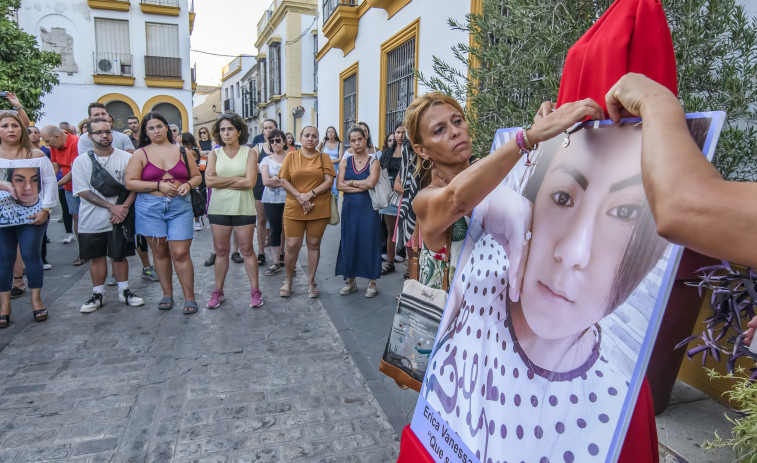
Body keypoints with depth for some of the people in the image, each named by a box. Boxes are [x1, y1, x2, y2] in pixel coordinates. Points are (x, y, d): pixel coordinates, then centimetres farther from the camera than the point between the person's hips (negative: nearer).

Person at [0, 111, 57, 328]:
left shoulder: (37, 155, 0)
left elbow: (50, 183, -2)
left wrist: (45, 209, -10)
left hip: (32, 216, -2)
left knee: (31, 256, 2)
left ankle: (36, 300, 16)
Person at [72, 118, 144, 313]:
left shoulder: (126, 158, -2)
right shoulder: (81, 161, 0)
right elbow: (83, 192, -6)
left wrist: (125, 207, -16)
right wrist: (111, 206, -16)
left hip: (119, 219, -1)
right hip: (92, 221, 1)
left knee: (119, 255, 8)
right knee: (96, 257, 10)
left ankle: (124, 292, 22)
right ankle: (97, 295, 22)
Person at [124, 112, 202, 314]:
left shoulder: (181, 151, 10)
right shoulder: (141, 154, 6)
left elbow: (196, 176, 15)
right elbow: (130, 183, -1)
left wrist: (188, 185, -7)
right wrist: (159, 186, -12)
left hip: (180, 206, 0)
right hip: (150, 208, 1)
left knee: (180, 253, -6)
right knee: (160, 252, 8)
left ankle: (189, 297, 2)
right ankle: (167, 294, 21)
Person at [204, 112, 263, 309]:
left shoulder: (249, 153, 0)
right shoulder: (214, 154, 6)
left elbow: (250, 182, -13)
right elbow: (209, 181, -9)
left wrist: (221, 181, -8)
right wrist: (237, 178, -12)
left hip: (243, 209, -2)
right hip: (219, 208, 2)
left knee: (247, 250, 4)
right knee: (221, 251, 9)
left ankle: (255, 291, 14)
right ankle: (218, 292, 21)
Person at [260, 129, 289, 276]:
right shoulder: (267, 160, 7)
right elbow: (265, 181, -5)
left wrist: (275, 179, -9)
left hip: (289, 199, -1)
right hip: (271, 200, 1)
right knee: (275, 229, 2)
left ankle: (283, 257, 13)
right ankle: (276, 262, 9)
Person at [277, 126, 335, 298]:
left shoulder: (324, 158, 8)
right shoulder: (291, 157, 8)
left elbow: (329, 181, -2)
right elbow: (283, 181, 2)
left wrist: (310, 194, -13)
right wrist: (300, 197, -11)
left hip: (319, 208, 0)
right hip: (294, 208, 0)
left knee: (314, 244, 6)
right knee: (292, 246, -2)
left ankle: (311, 282, 19)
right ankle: (288, 280, 19)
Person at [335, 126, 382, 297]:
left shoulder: (373, 162, 1)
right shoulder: (345, 162, 8)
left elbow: (370, 182, -16)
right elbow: (339, 185, -5)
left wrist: (350, 182, -6)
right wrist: (362, 186, -11)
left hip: (368, 208, -3)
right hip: (349, 207, 3)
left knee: (369, 242, 1)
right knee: (349, 242, 6)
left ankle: (372, 282, 14)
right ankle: (350, 281, 20)